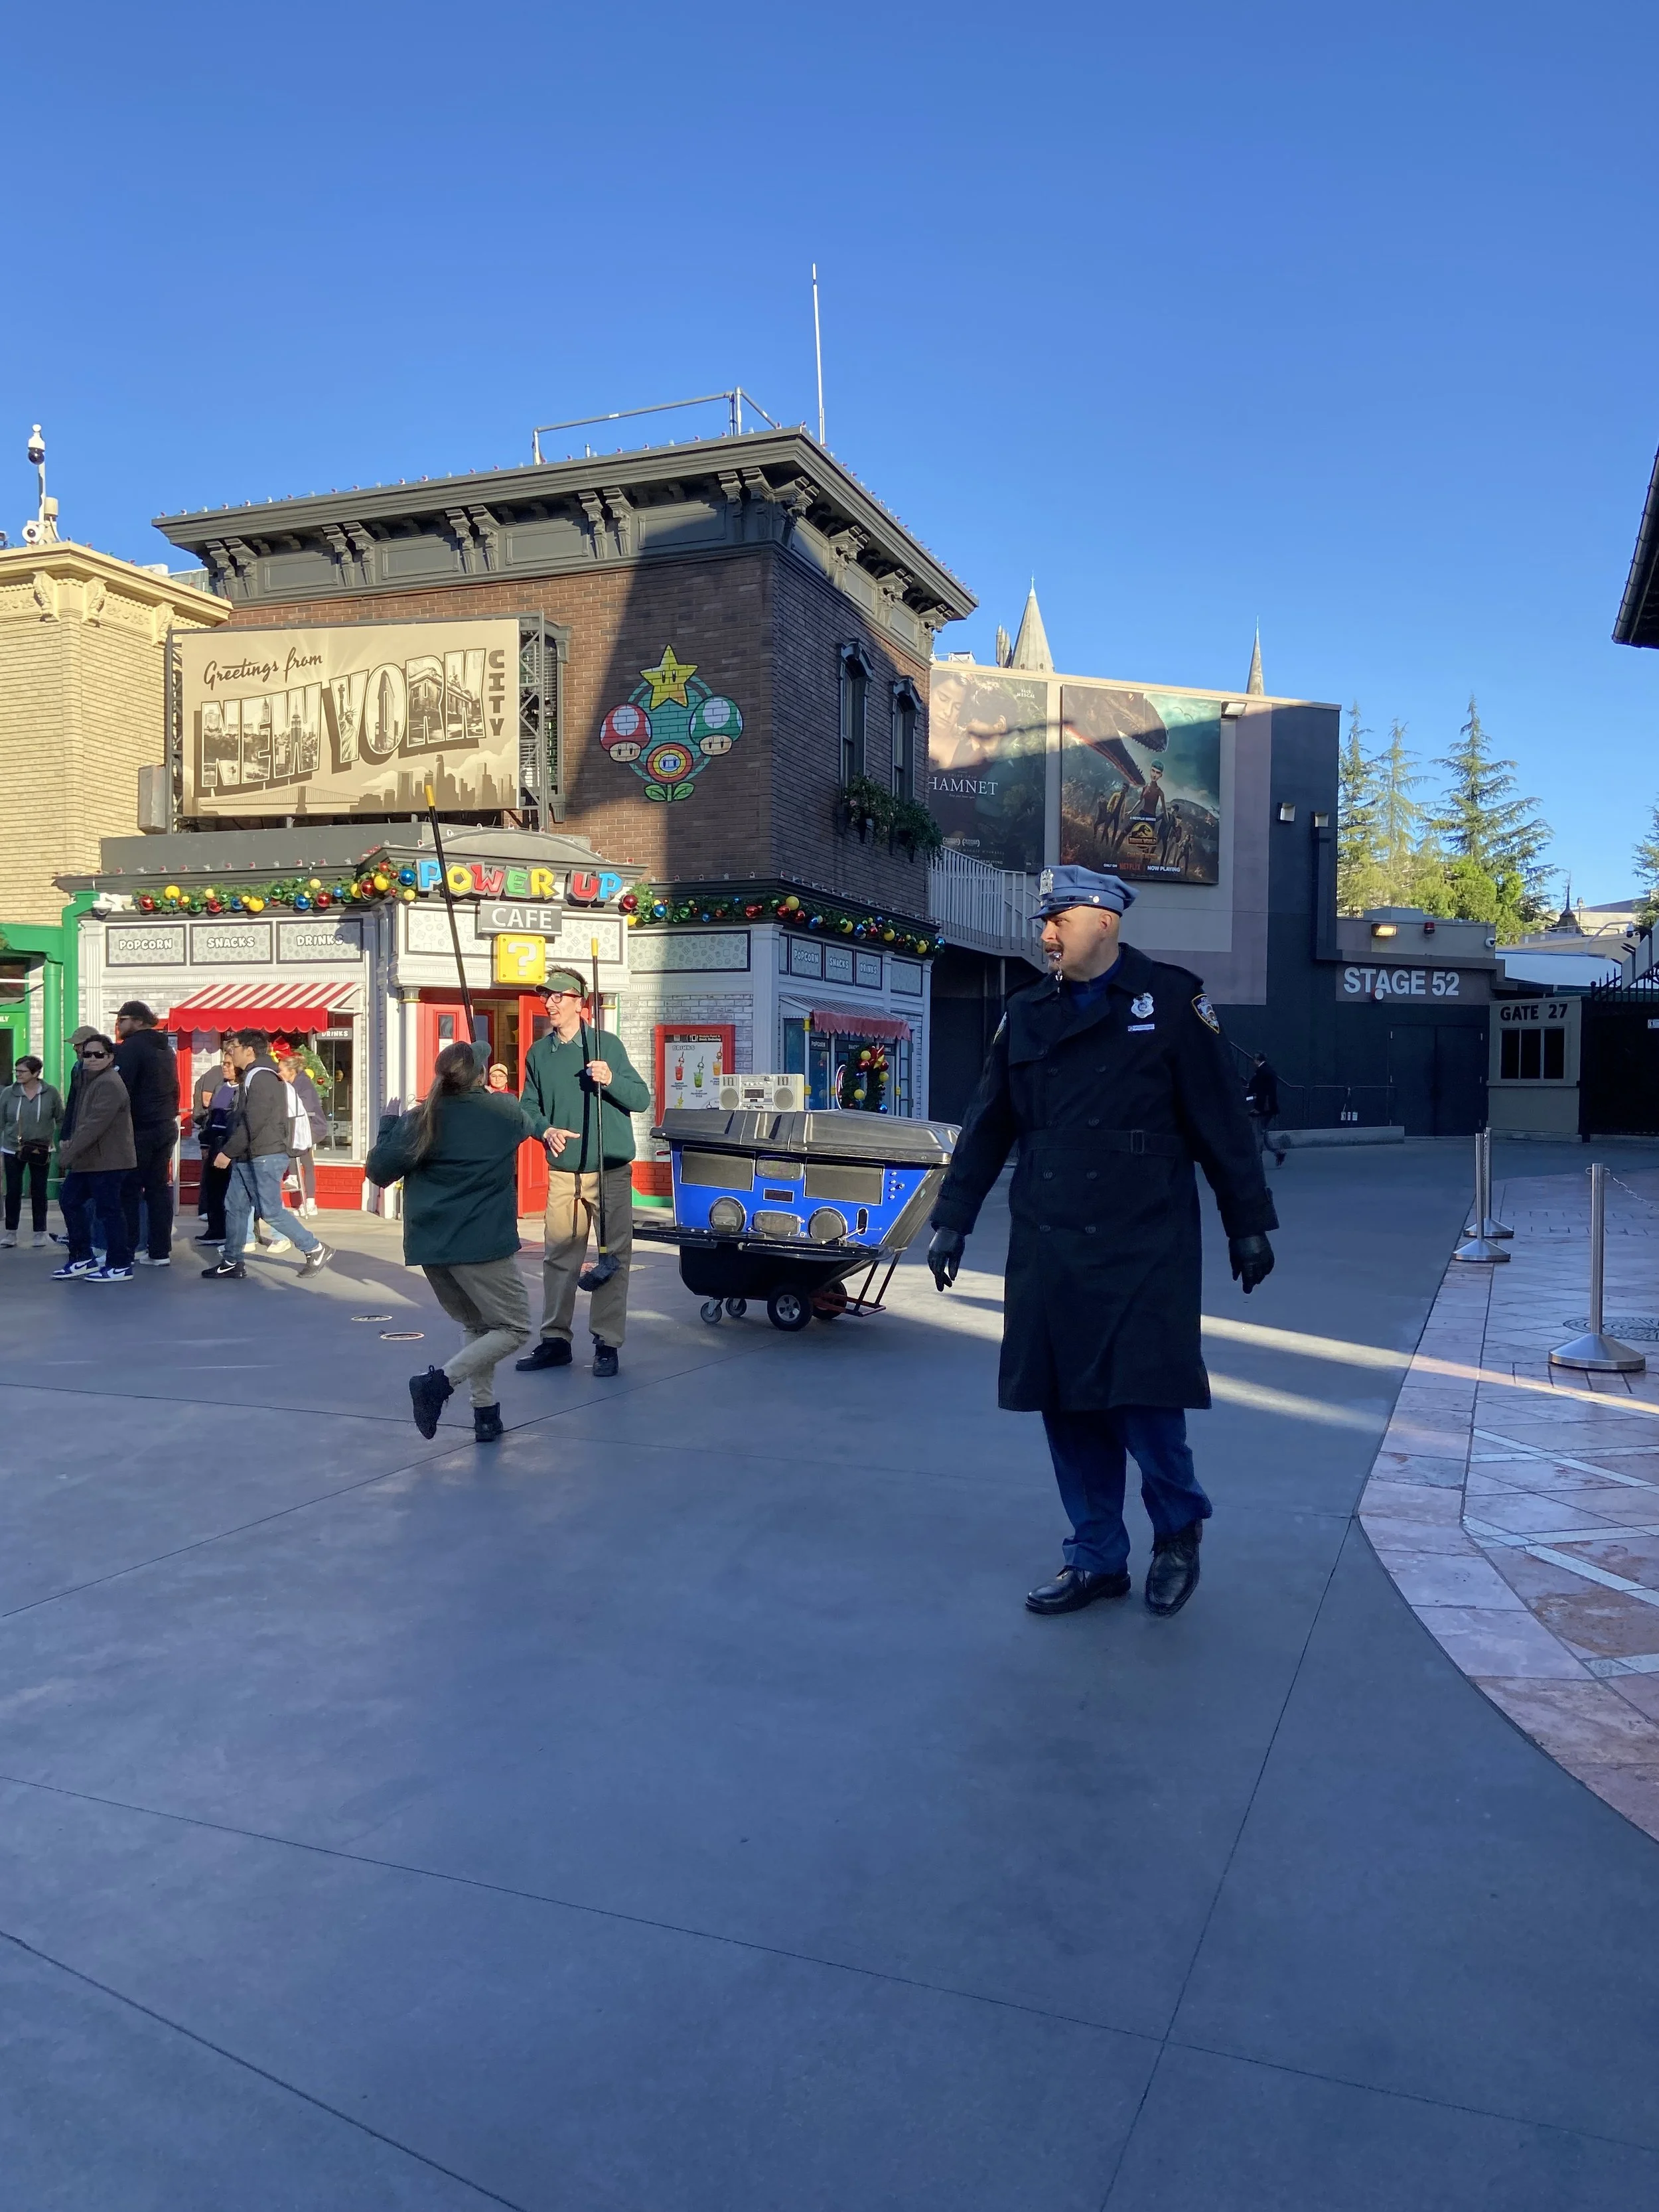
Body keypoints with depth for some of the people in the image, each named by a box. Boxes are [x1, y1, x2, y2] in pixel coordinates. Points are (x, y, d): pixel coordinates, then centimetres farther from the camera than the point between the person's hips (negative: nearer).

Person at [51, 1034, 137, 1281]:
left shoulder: (109, 1084, -17)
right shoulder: (91, 1081, 18)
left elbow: (95, 1124, -24)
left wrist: (68, 1154, -22)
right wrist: (71, 1143, 7)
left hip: (107, 1160, -11)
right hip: (89, 1159, 11)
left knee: (109, 1210, -5)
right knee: (69, 1200, 14)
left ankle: (120, 1266, 3)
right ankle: (82, 1258, 21)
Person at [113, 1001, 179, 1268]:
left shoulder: (129, 1048, -10)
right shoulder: (166, 1049, 17)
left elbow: (122, 1091, -16)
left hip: (138, 1129, -8)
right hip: (166, 1128, 8)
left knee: (128, 1191, -2)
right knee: (159, 1190, 7)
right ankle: (160, 1251, 8)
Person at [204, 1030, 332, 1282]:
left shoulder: (261, 1078, -16)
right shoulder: (251, 1077, 17)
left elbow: (252, 1123, -22)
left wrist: (228, 1152, -19)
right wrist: (231, 1152, 15)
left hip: (265, 1157, -10)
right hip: (247, 1158, 10)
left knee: (271, 1211, -8)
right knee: (234, 1207, 9)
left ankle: (316, 1249, 0)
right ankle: (231, 1263, 14)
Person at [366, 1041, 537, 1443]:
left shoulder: (420, 1119, 1)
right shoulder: (504, 1110, 1)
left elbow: (378, 1171, 5)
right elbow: (530, 1124, 24)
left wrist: (390, 1123, 16)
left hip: (429, 1246, 4)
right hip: (483, 1243, -4)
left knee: (478, 1326, 21)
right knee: (514, 1328, 6)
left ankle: (485, 1412, 14)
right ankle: (440, 1383, -10)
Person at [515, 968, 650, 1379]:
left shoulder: (607, 1044, -2)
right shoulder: (538, 1053, 8)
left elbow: (642, 1099, -2)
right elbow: (528, 1106, 11)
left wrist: (611, 1080, -21)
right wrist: (546, 1130, -10)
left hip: (611, 1173, -3)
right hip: (562, 1173, 3)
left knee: (612, 1259, -1)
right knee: (559, 1257, 5)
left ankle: (607, 1343, 7)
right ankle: (555, 1339, 16)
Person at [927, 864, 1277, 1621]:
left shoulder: (1171, 1001, -1)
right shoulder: (1028, 1014, 11)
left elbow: (1221, 1122, 0)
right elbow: (987, 1126, 13)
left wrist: (1248, 1225, 0)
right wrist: (952, 1220, 11)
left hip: (1146, 1246, -4)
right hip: (1048, 1247, 5)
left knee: (1142, 1399, -6)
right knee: (1067, 1405, 7)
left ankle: (1178, 1528, 23)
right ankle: (1097, 1558, 23)